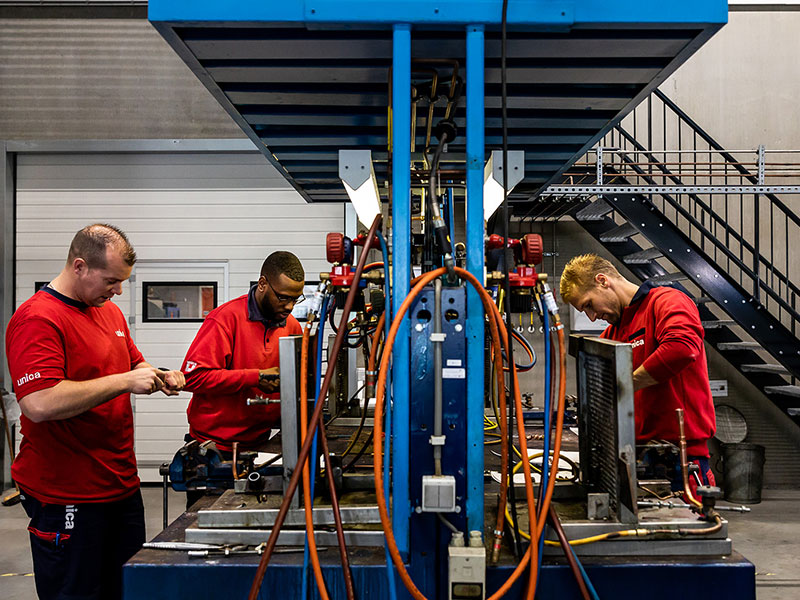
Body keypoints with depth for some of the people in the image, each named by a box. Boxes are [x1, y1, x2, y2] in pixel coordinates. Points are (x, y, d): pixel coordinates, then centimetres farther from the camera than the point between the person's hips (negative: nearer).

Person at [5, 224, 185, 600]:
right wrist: (124, 381, -23)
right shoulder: (37, 319, -16)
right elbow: (40, 404, -28)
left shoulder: (110, 312, 13)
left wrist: (159, 377, 4)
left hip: (122, 486, 9)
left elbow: (134, 363, 28)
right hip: (66, 496, -8)